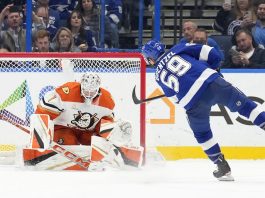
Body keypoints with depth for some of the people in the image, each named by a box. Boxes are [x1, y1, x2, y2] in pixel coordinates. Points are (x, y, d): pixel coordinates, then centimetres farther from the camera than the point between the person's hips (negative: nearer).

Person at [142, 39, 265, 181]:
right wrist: (211, 68, 27)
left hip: (193, 103, 0)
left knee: (202, 134, 24)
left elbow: (175, 97, 24)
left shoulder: (159, 76, 19)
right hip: (214, 83, 0)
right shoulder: (176, 50, 17)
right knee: (244, 105, 11)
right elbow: (209, 53, 10)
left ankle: (223, 167, 23)